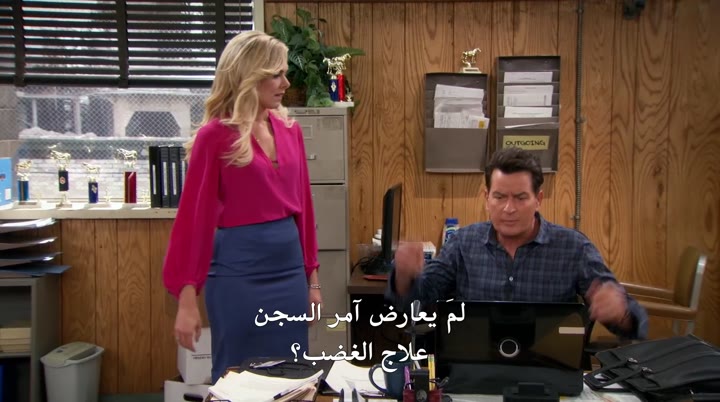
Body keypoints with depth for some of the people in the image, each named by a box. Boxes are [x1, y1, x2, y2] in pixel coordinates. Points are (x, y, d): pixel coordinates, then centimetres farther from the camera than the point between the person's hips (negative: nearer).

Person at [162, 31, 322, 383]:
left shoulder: (290, 129, 7)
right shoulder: (216, 135, -10)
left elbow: (302, 205, 12)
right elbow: (194, 215, -9)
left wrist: (311, 276, 13)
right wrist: (187, 299, -11)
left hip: (289, 266, 6)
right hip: (239, 269, -6)